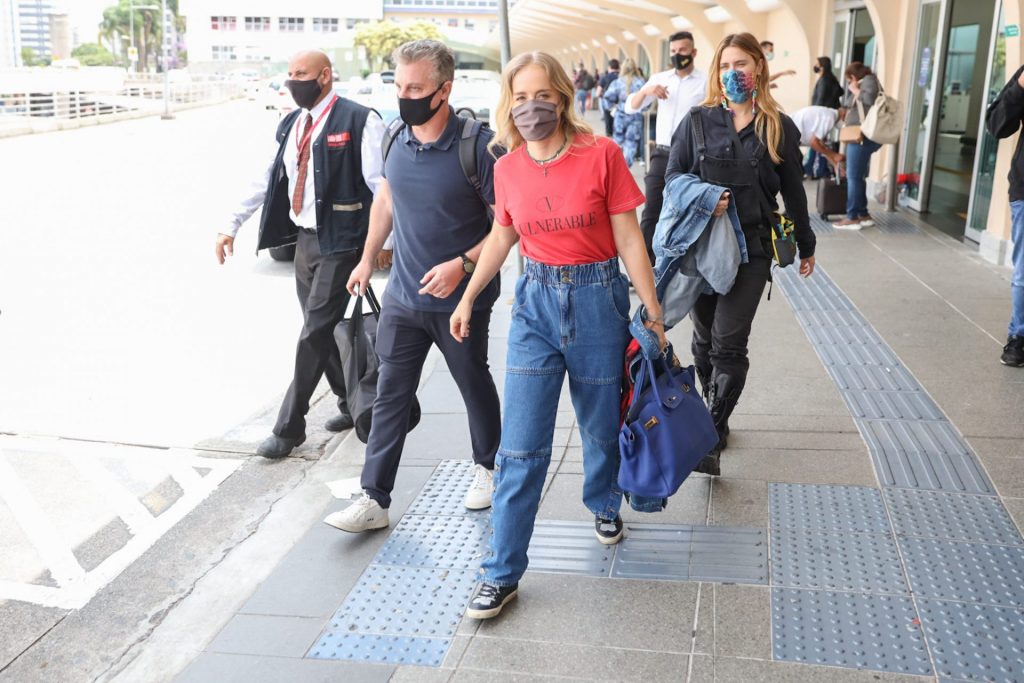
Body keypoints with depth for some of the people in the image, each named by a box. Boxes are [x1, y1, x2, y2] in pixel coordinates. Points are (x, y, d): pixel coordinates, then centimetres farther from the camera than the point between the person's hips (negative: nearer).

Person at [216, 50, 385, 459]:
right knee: (321, 330, 13)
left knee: (315, 333, -5)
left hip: (339, 242, -7)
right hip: (304, 238, 7)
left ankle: (289, 428, 4)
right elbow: (265, 180, 16)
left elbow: (381, 183, -13)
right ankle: (352, 404, 30)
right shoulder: (290, 125, 13)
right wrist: (232, 227, 14)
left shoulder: (358, 121, -10)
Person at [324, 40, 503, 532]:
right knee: (390, 397, 5)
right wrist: (367, 259, 18)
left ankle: (486, 467, 40)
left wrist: (462, 264, -23)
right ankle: (374, 499, 13)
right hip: (403, 298, 4)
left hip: (462, 300, -4)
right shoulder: (396, 139, -1)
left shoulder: (479, 145, -18)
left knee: (474, 385, 16)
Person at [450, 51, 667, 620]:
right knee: (521, 445, -2)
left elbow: (629, 238, -6)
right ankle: (502, 572, 7)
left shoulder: (601, 155, -10)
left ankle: (603, 503, 47)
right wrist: (468, 298, 17)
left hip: (598, 299, -1)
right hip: (536, 300, 2)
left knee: (601, 423, 16)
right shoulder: (508, 169, 0)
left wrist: (652, 312, -5)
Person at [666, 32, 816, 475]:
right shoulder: (698, 120, 4)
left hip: (751, 248, -1)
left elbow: (793, 191, 12)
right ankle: (716, 414, 30)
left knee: (729, 343, -9)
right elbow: (673, 174, 3)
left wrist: (806, 246, 19)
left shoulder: (780, 128, 5)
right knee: (704, 338, 10)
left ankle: (711, 439, -3)